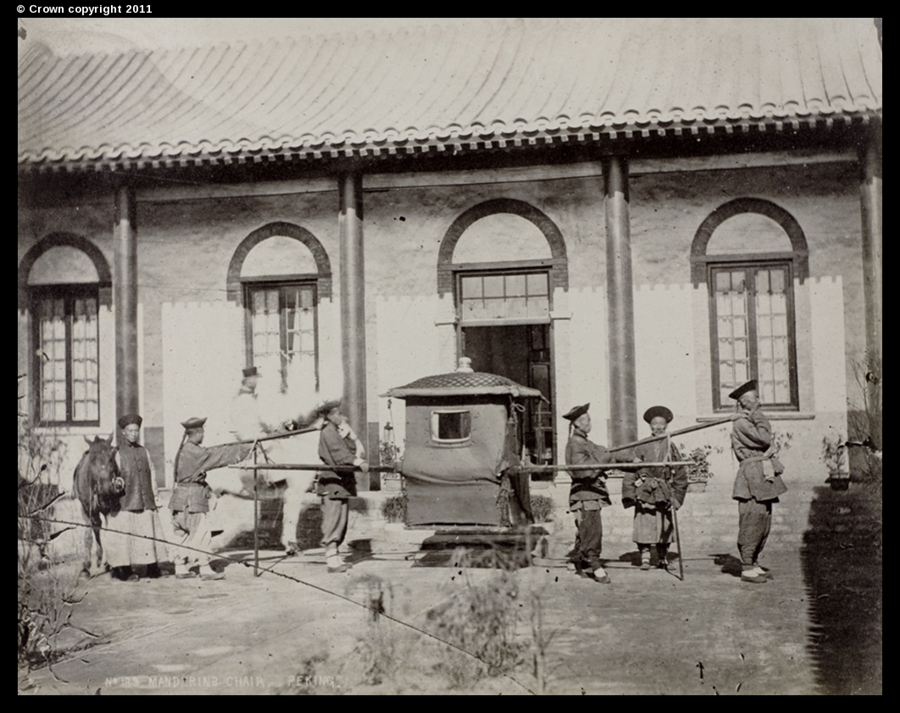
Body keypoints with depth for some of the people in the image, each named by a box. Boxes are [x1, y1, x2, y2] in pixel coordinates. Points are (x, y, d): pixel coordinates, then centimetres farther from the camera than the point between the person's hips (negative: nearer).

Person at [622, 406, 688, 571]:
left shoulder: (671, 447, 7)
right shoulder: (641, 447, 2)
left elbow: (680, 474, 12)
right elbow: (631, 470, 1)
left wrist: (677, 495, 6)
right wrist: (630, 493, -7)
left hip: (664, 494, 2)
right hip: (644, 493, -2)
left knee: (664, 526, 5)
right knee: (644, 525, -9)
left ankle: (662, 558, 17)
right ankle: (645, 557, -3)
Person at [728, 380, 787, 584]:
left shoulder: (751, 421, 19)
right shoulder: (741, 423, -10)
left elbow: (768, 441, 15)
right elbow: (764, 438, -18)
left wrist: (770, 449, -7)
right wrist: (757, 416, -8)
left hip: (763, 475, 10)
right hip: (751, 475, -10)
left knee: (763, 522, 10)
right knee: (751, 521, -9)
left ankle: (754, 564, 17)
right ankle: (747, 568, -5)